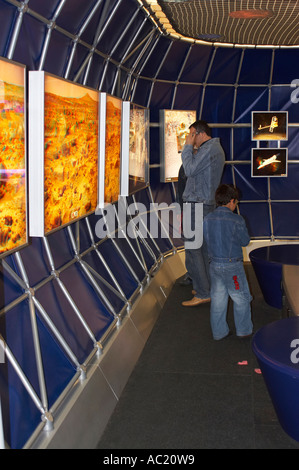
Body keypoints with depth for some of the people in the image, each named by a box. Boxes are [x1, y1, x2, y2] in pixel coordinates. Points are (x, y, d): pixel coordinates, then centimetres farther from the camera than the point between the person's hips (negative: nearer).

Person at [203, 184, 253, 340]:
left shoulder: (207, 219, 0)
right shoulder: (236, 220, -16)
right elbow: (245, 241, -5)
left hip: (214, 264, 5)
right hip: (232, 265, -5)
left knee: (217, 299, 14)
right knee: (241, 298, 12)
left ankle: (219, 332, 23)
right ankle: (243, 330, 22)